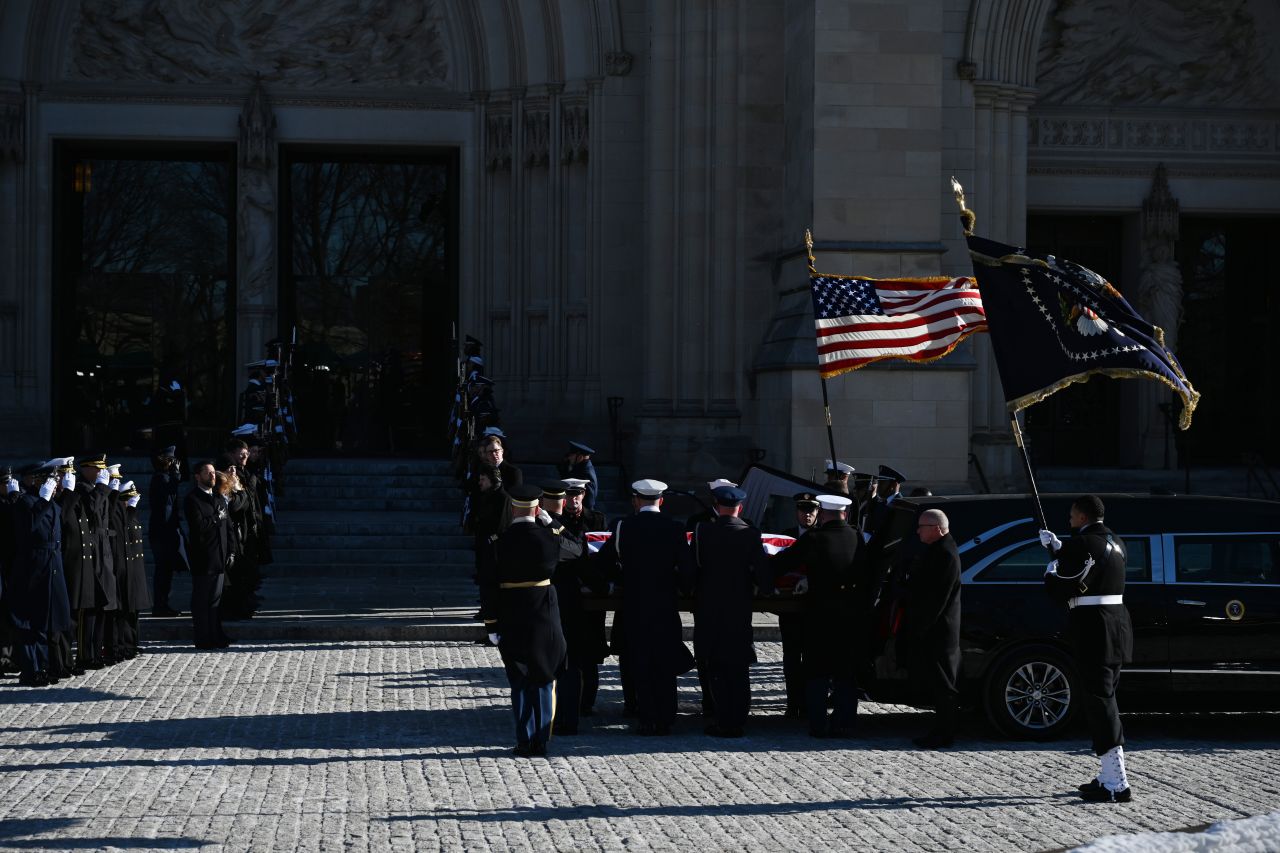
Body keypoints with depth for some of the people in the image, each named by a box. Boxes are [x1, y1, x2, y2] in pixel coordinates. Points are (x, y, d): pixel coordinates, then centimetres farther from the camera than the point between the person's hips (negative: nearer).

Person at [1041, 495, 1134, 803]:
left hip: (1093, 629, -9)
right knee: (1105, 699, 17)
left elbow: (1058, 591, -15)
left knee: (1099, 701, -8)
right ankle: (1109, 776, 22)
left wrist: (1051, 572, 6)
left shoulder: (1081, 544, -15)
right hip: (1118, 625, 9)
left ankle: (1117, 784, -13)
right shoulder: (1114, 543, 13)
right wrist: (1058, 547, 37)